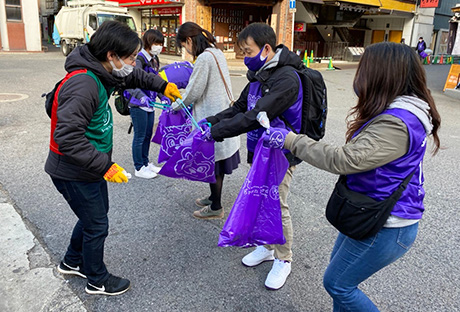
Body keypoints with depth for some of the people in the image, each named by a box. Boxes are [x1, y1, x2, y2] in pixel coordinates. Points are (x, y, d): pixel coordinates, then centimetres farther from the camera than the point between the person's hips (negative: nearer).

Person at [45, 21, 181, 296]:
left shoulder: (103, 73, 0)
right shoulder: (83, 85, -30)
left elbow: (133, 77, 21)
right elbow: (67, 138, -34)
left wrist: (163, 86, 12)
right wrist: (105, 165, -32)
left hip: (91, 167, 9)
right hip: (74, 173, -9)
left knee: (96, 214, 24)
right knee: (97, 224, 7)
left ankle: (72, 262, 47)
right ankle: (98, 281, 32)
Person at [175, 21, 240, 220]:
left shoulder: (204, 58, -18)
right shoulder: (217, 53, 11)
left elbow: (194, 92, -15)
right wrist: (182, 102, 16)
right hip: (223, 114, 10)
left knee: (213, 162, 1)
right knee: (217, 161, 18)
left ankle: (216, 208, 15)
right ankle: (214, 197, 34)